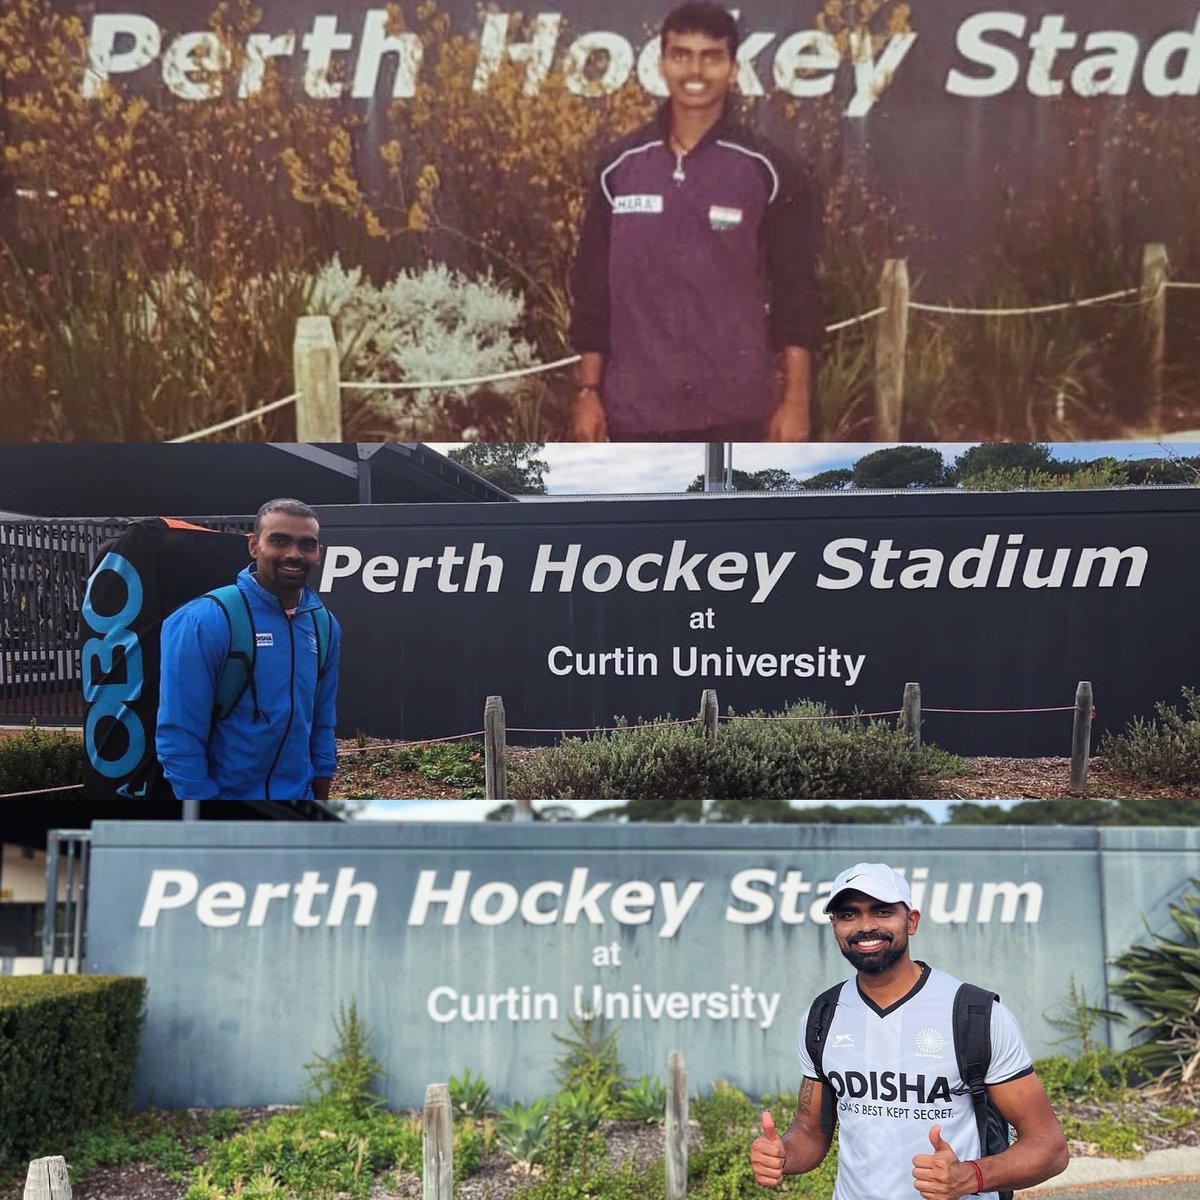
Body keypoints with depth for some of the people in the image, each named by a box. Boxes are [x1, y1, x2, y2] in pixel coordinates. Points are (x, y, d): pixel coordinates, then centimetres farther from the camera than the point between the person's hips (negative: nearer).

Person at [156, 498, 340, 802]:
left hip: (299, 794, 5)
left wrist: (321, 794, 10)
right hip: (225, 792, -5)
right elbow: (178, 735, -16)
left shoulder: (324, 626, 3)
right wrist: (200, 795, -16)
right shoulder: (203, 621, -15)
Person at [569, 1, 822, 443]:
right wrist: (588, 390, 2)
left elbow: (796, 293, 0)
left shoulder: (767, 172, -1)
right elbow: (592, 288, 7)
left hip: (734, 406, -2)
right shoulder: (618, 168, 5)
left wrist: (796, 399, -6)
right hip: (636, 406, 2)